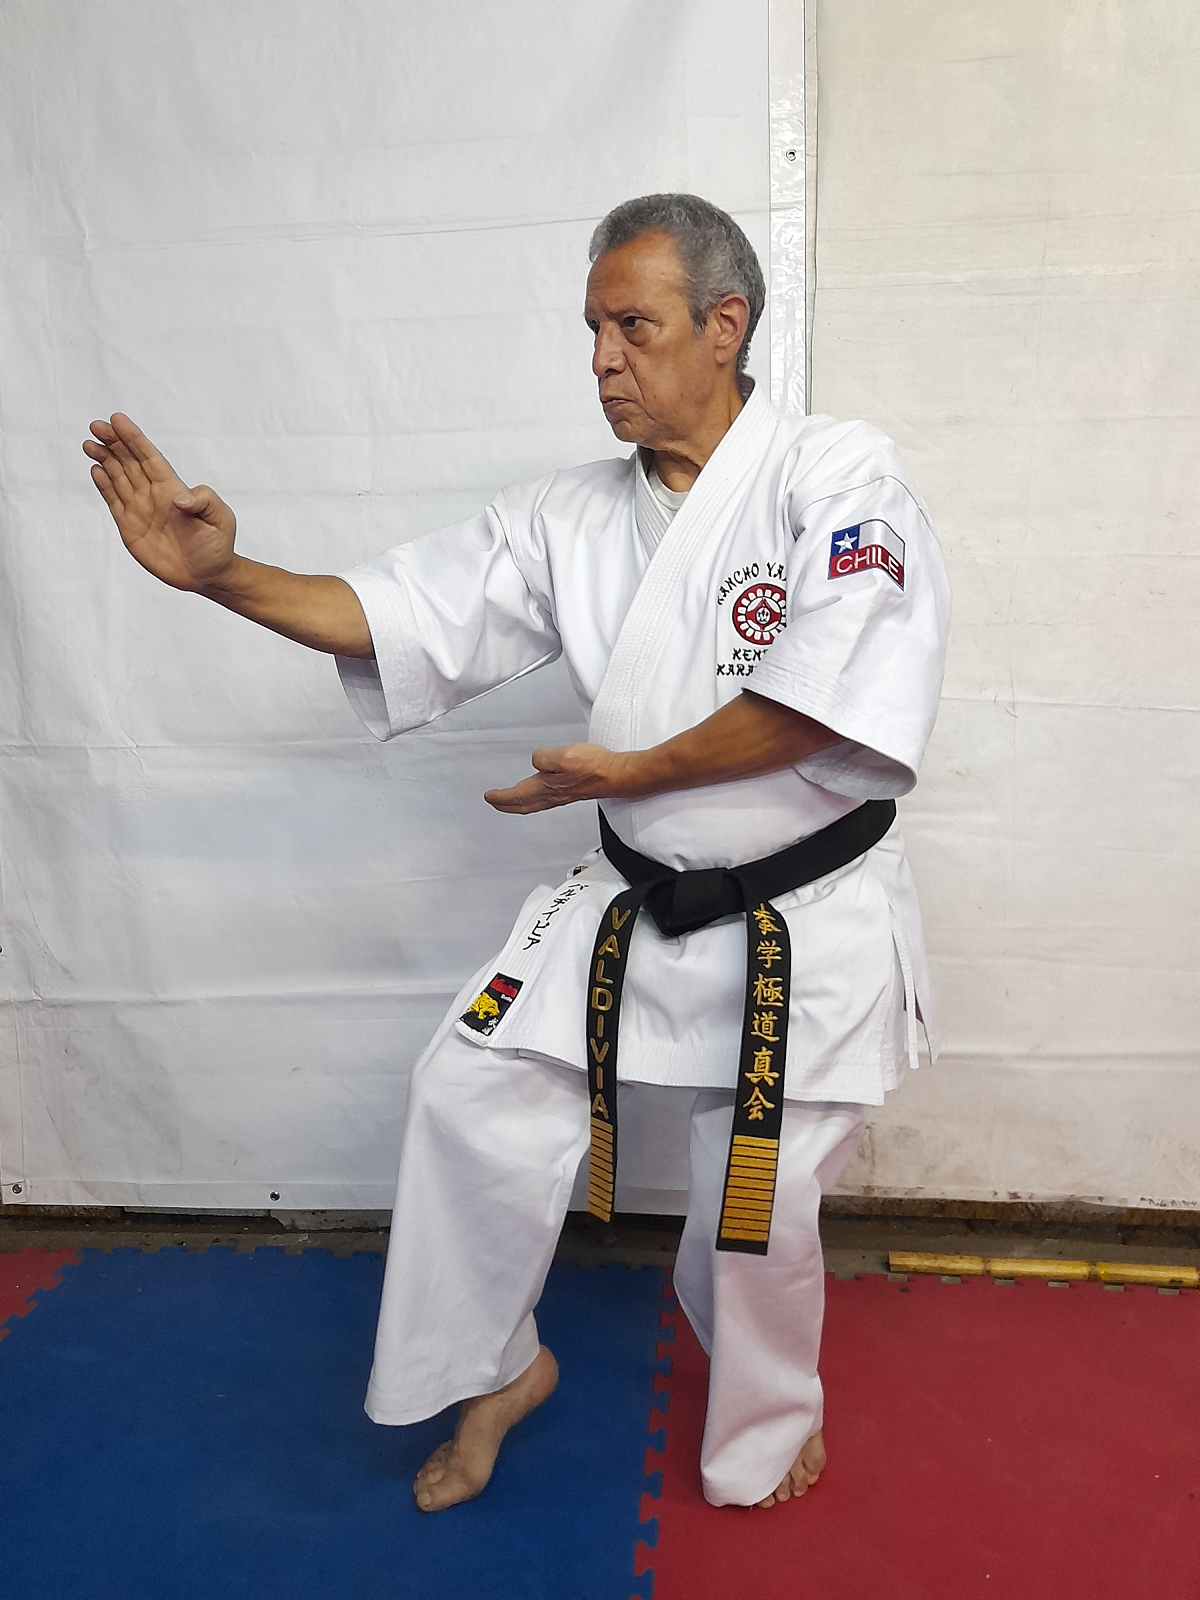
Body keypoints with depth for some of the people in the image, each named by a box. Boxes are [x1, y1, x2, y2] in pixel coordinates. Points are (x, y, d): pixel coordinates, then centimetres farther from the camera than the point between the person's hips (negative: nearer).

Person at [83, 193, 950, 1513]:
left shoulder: (835, 476, -14)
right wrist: (220, 574, -14)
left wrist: (636, 770, -18)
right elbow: (399, 615, -1)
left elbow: (839, 697, -26)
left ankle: (765, 1432, 43)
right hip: (636, 899, 5)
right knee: (471, 1090, 3)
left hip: (805, 921, -4)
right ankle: (499, 1371, 31)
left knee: (756, 1217, 8)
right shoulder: (569, 517, 2)